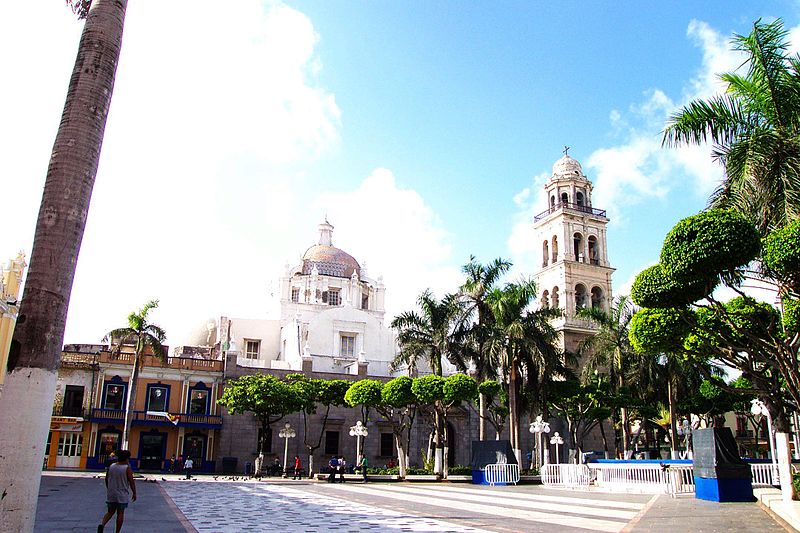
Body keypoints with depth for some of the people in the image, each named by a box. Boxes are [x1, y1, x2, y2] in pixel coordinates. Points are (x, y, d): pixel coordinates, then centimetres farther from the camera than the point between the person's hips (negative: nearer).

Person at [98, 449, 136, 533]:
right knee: (120, 513, 6)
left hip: (111, 495, 4)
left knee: (110, 512, 16)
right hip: (122, 495, -4)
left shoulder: (110, 467, 1)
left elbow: (106, 479, 11)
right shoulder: (127, 468, -13)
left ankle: (102, 524, -8)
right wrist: (134, 493, -2)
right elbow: (131, 482, -13)